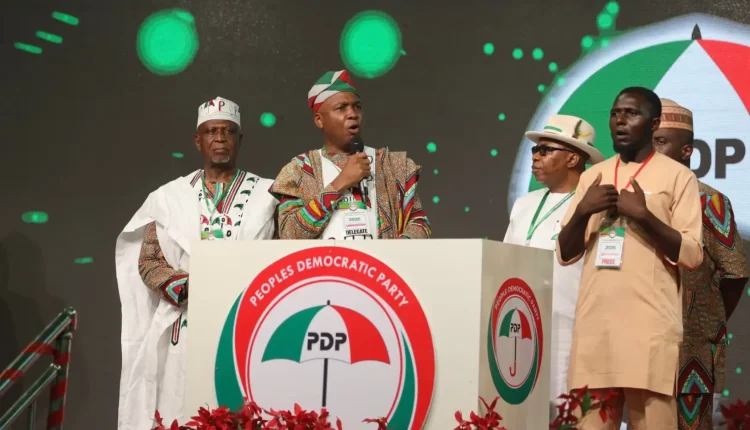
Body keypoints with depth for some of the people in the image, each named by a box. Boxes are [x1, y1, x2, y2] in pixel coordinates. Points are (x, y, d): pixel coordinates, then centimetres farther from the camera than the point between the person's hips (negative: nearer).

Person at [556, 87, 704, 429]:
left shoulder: (677, 176, 3)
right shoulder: (592, 176, 17)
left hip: (650, 326, -4)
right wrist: (582, 211, -4)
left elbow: (692, 256, -4)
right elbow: (565, 254, 14)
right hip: (594, 323, 4)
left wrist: (644, 215, -14)